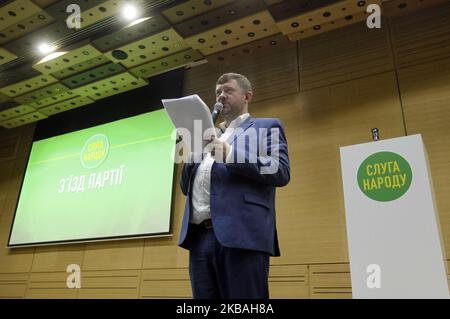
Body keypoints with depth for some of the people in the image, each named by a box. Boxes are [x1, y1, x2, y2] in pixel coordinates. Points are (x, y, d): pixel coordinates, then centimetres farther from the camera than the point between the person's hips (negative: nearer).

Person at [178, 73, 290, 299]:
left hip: (241, 236, -5)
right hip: (200, 238, 6)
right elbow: (186, 187, 24)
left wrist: (230, 154, -13)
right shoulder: (210, 137, 28)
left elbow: (281, 172, -6)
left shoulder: (267, 127, 11)